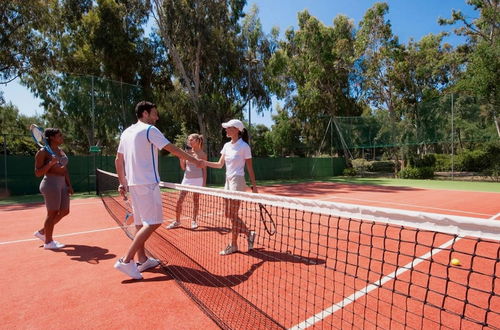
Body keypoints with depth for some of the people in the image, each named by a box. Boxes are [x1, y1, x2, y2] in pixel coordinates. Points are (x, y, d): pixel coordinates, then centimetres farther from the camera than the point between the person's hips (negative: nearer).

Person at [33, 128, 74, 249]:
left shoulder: (61, 151, 14)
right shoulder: (43, 152, -9)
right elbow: (38, 173, -10)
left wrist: (69, 185, 11)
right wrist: (50, 163, -24)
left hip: (62, 184, 8)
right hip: (51, 184, -8)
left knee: (64, 211, 13)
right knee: (52, 213, 1)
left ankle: (42, 232, 31)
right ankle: (48, 242, 16)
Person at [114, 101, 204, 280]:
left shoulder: (126, 132, 16)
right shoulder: (149, 129, -7)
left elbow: (118, 160, 18)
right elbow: (173, 149, -10)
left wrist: (122, 182, 21)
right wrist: (194, 160, -2)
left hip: (133, 183, 9)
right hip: (148, 183, -9)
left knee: (141, 222, 14)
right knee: (152, 223, -7)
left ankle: (142, 260, 21)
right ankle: (126, 261, -8)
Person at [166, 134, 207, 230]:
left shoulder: (202, 154, -1)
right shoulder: (187, 152, 6)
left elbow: (204, 170, 0)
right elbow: (183, 168, 10)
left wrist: (204, 183, -6)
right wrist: (180, 157, -4)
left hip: (197, 179, -3)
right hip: (187, 179, 3)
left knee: (196, 201, 6)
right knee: (179, 200, 0)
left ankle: (194, 221, 20)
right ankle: (177, 221, 14)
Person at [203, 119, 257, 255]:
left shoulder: (244, 146, -10)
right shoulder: (227, 146, 10)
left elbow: (250, 168, -8)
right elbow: (219, 165, 10)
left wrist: (254, 185, -10)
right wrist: (203, 162, -2)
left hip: (237, 182, -8)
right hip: (228, 181, 8)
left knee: (233, 215, -1)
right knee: (229, 214, 9)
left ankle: (233, 245, 16)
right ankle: (249, 234, 26)